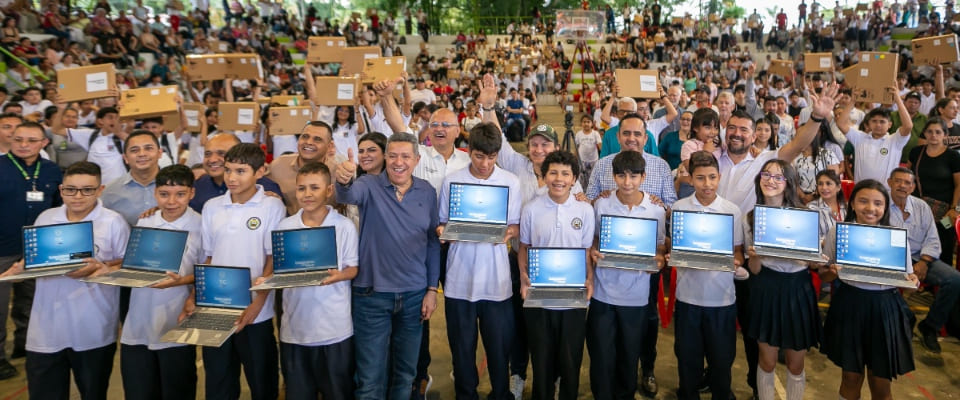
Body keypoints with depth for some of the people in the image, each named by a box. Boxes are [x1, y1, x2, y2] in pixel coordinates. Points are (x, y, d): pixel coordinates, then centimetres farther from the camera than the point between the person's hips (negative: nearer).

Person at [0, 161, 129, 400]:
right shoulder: (45, 218, 6)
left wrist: (97, 267, -19)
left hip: (93, 329, -3)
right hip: (46, 329, 3)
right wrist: (20, 268, -5)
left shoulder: (113, 222, -6)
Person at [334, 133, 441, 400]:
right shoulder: (369, 186, -7)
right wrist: (344, 180, -53)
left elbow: (433, 243, 6)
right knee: (370, 377, 6)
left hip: (414, 295, 3)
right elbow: (347, 196, -30)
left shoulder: (427, 192, 2)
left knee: (406, 372, 17)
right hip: (373, 295, -2)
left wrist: (432, 289, 3)